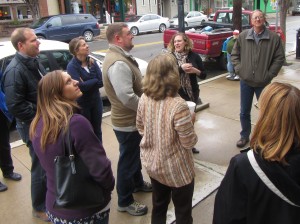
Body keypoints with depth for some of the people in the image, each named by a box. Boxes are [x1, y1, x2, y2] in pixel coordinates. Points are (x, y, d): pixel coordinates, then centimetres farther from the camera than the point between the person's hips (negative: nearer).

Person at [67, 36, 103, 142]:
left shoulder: (92, 62, 1)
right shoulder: (72, 66, -14)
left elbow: (101, 81, -8)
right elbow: (80, 86, -24)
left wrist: (87, 84, -20)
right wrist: (95, 81, -12)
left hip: (96, 101, 5)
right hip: (82, 104, -5)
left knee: (97, 130, 17)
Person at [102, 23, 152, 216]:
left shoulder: (121, 57, 8)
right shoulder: (118, 63, -27)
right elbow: (127, 97, -33)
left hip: (132, 119, 10)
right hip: (127, 122, -10)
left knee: (135, 155, 27)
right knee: (128, 160, 6)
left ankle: (138, 183, 49)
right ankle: (125, 201, 24)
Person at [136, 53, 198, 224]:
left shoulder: (144, 99, -10)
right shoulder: (178, 106, -29)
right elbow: (189, 142, -20)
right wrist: (191, 121, -5)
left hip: (152, 163, 6)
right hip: (176, 170, -6)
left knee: (158, 206, 27)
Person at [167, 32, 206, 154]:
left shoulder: (194, 56, -1)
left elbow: (203, 75, 2)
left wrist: (195, 70, -17)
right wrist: (181, 68, -27)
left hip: (192, 94, 3)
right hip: (176, 95, -3)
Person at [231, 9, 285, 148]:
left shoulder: (274, 38, -6)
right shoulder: (243, 36, 0)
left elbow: (279, 58, -4)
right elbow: (234, 55, 6)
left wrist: (269, 74, -9)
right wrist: (239, 70, -4)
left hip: (264, 82, -2)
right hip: (245, 81, 2)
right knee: (244, 112, 12)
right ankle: (245, 136, 29)